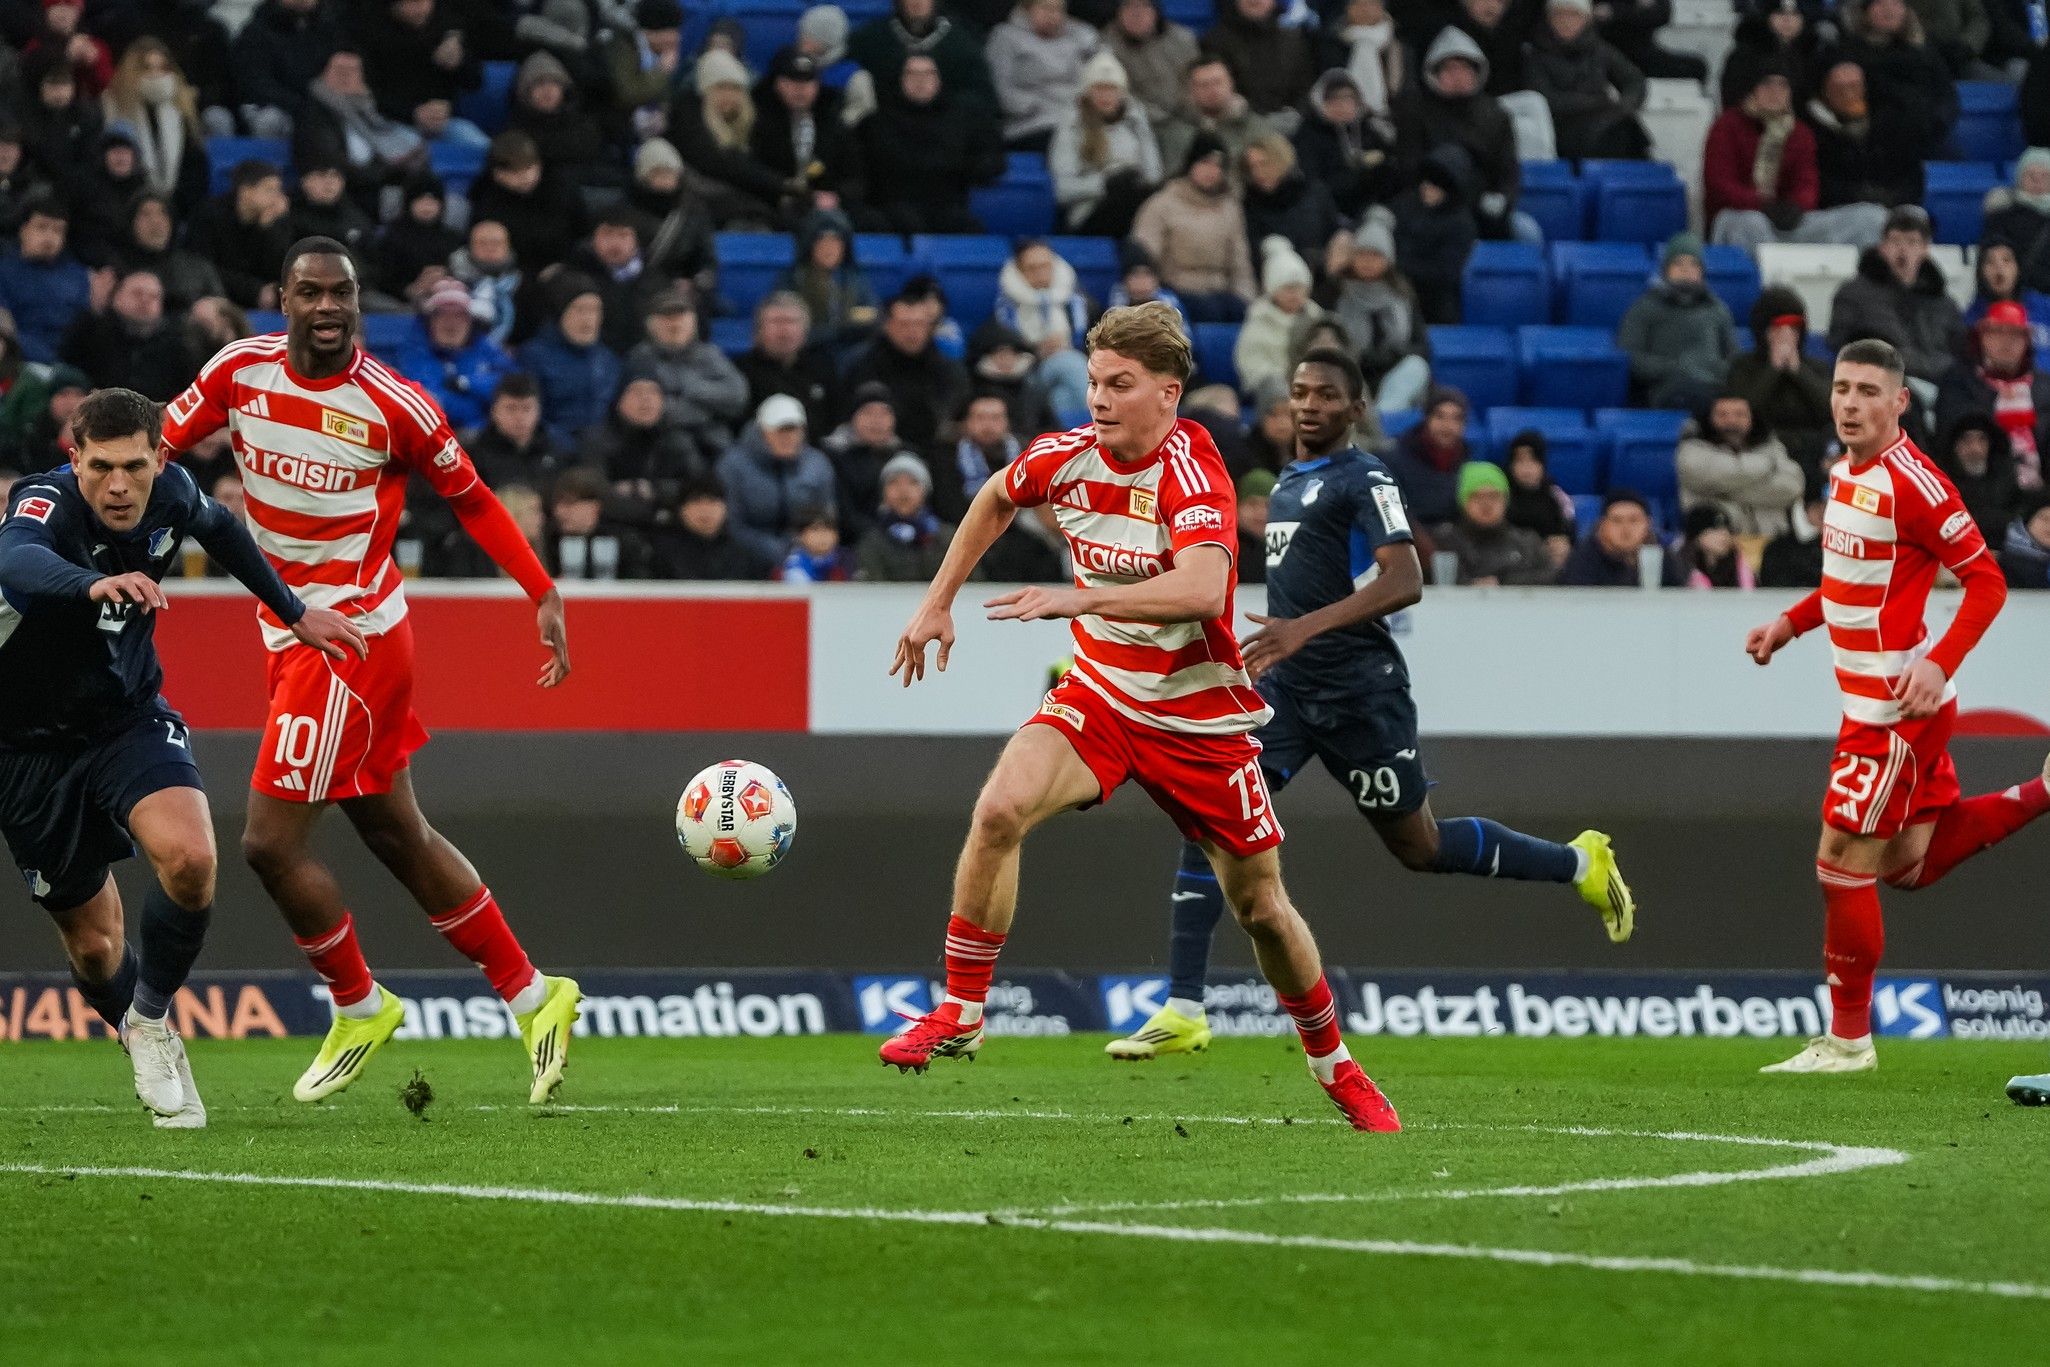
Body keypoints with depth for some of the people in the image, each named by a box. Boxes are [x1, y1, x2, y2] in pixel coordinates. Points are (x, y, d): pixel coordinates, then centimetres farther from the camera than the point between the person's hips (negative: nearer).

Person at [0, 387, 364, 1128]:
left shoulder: (171, 493, -12)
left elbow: (220, 529, 15)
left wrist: (294, 611, 20)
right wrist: (96, 585, -74)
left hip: (129, 718, 3)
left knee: (190, 858, -26)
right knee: (93, 941, 5)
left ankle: (151, 1017, -1)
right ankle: (146, 1046, 36)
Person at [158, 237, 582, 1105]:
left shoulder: (396, 406, -13)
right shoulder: (239, 371, -2)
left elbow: (470, 498, 0)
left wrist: (543, 595, -4)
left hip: (351, 637, -6)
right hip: (289, 636, 6)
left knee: (270, 842, -10)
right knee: (399, 839, 14)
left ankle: (359, 1006, 12)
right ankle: (531, 995, 25)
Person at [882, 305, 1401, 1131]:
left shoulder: (1192, 473, -23)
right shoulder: (1067, 456, -7)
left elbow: (1201, 591, -40)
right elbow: (996, 499, 18)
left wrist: (1080, 598, -43)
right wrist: (938, 600, 15)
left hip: (1200, 715, -3)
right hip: (1099, 694, 3)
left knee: (1259, 906, 7)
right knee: (1000, 810, -24)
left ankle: (1337, 1070, 30)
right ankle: (960, 1015, -13)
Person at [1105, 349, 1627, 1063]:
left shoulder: (1364, 480, -11)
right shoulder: (1288, 482, 16)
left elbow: (1404, 582, -24)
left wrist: (1305, 628, -34)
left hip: (1357, 691, -7)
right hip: (1285, 686, 7)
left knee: (1419, 846, 6)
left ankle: (1581, 863, 30)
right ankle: (1182, 1011, -14)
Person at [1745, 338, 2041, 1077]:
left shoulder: (1913, 484, -19)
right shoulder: (1846, 471, 8)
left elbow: (1987, 581, -17)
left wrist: (1939, 664, -26)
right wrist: (1791, 623, 11)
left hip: (1896, 705, -10)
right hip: (1872, 703, 10)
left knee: (1842, 866, -4)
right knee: (1913, 864, 17)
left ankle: (1847, 1038, 6)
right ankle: (2042, 794, 26)